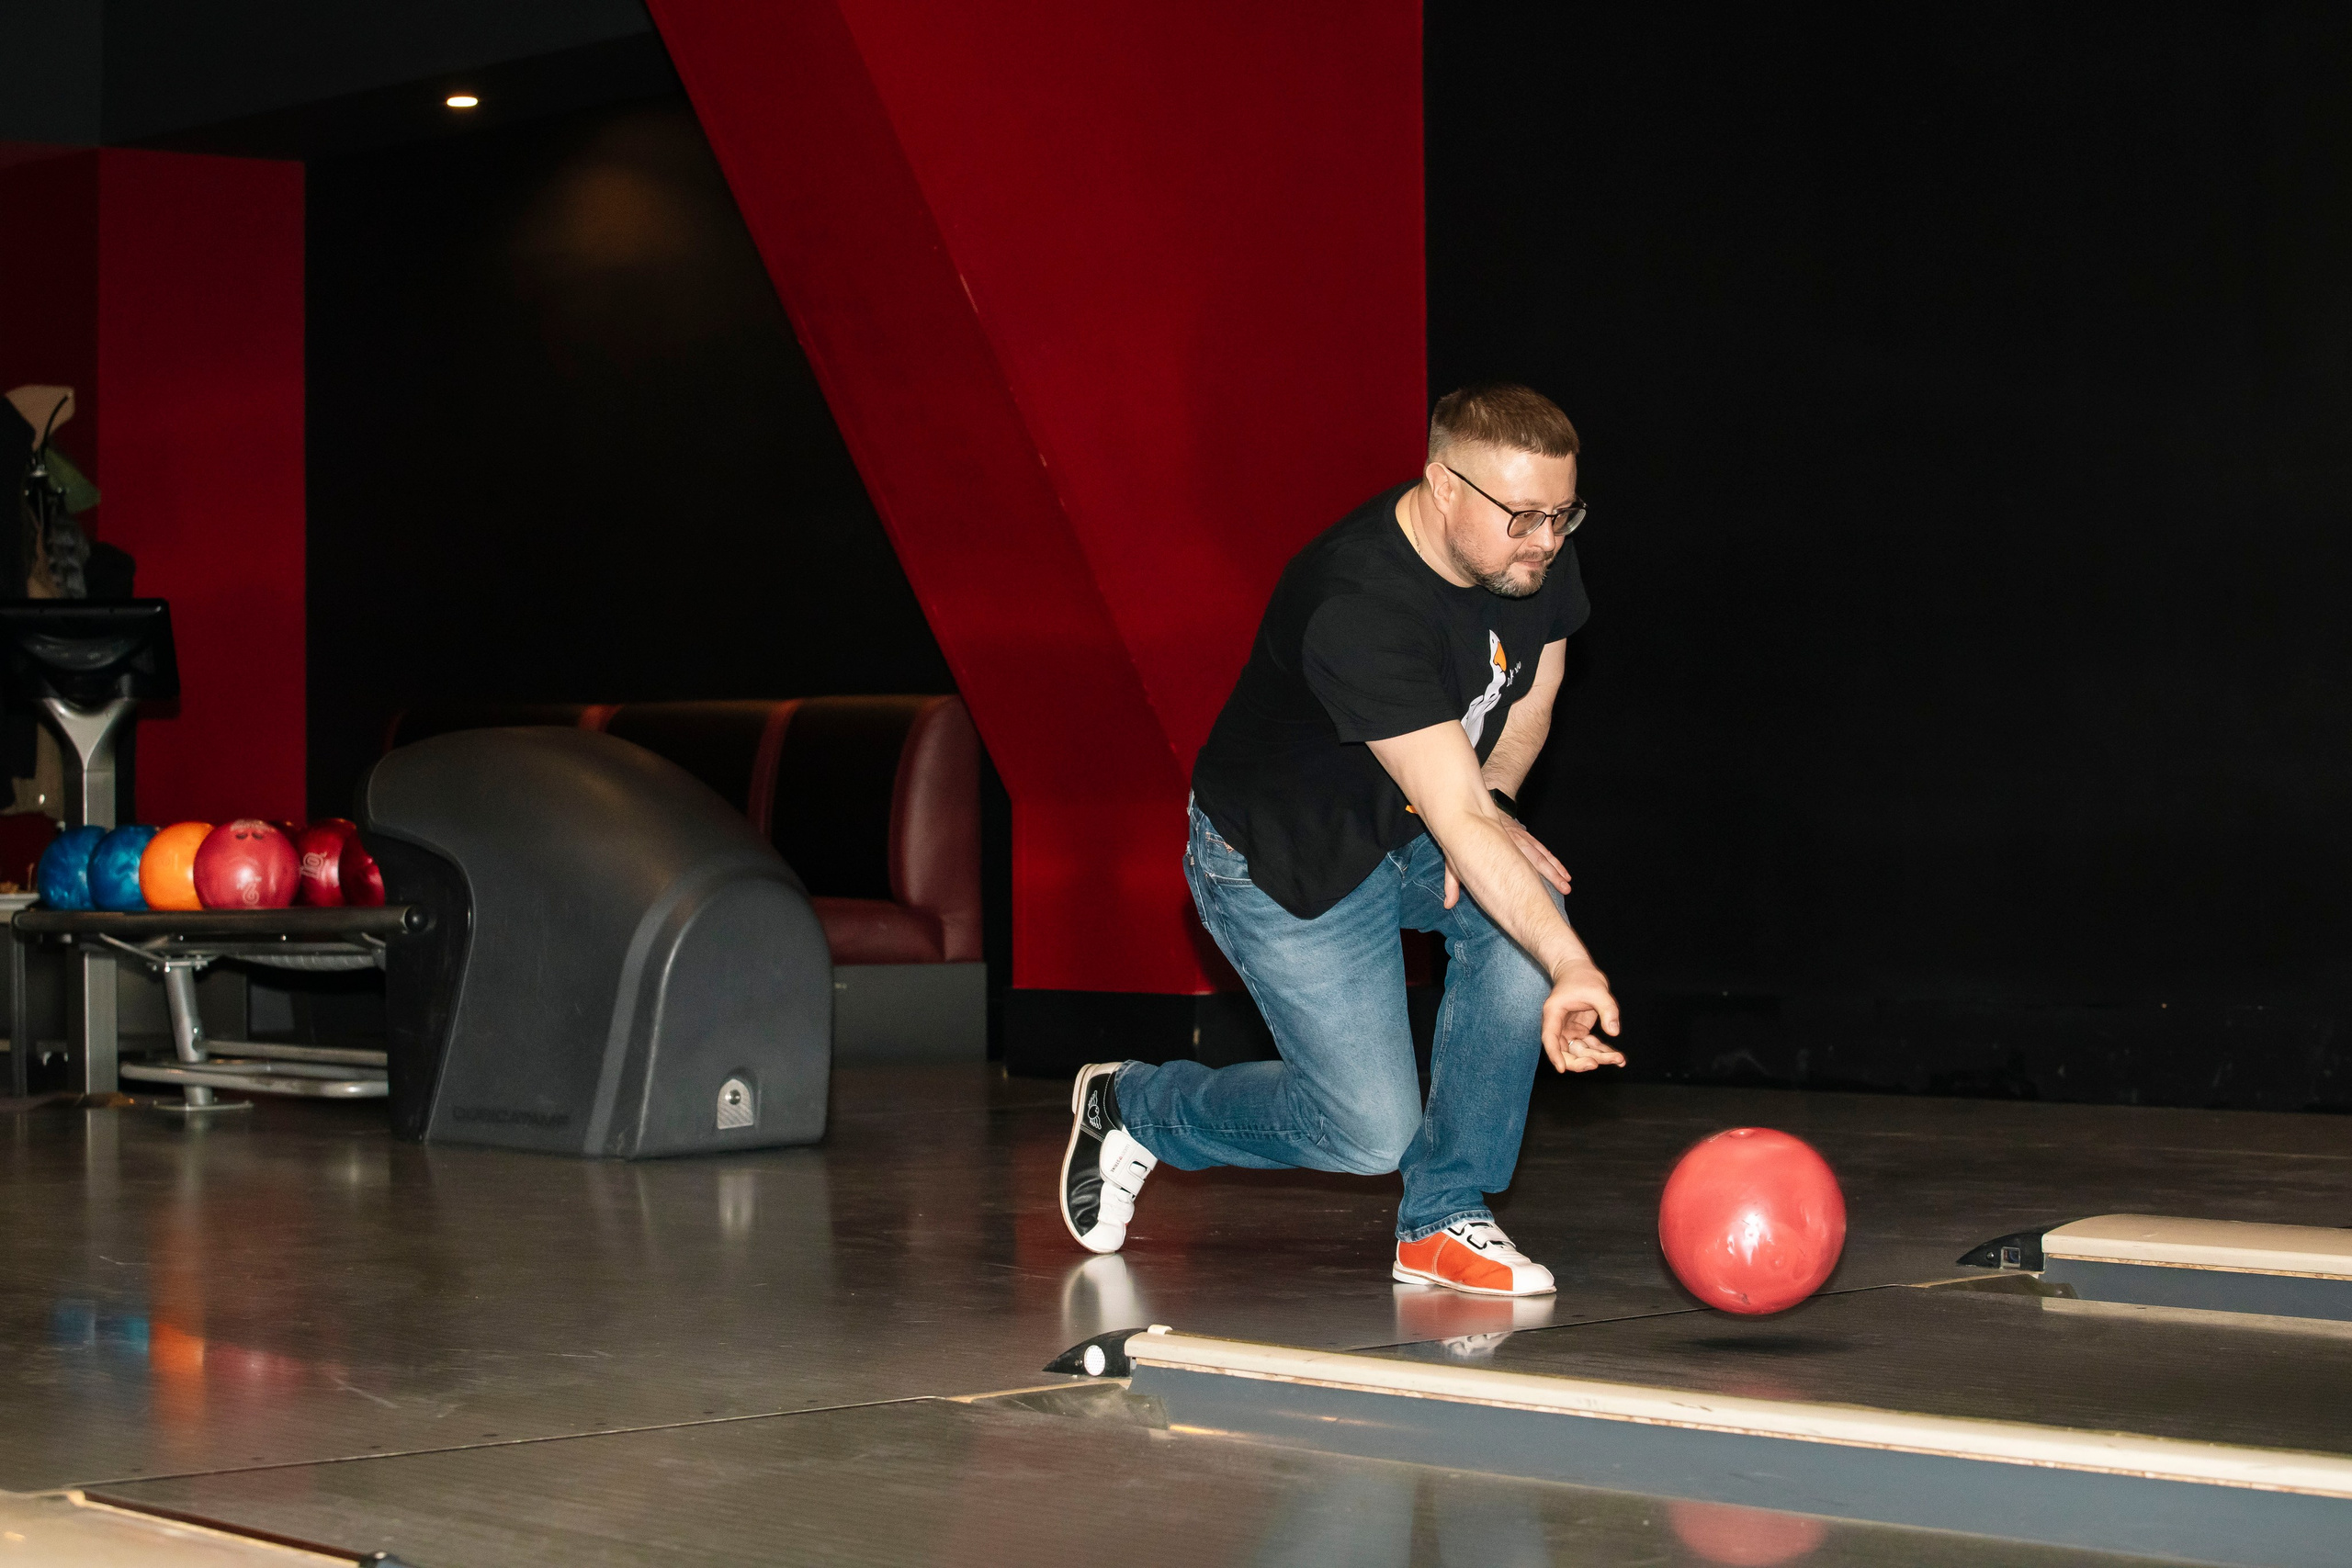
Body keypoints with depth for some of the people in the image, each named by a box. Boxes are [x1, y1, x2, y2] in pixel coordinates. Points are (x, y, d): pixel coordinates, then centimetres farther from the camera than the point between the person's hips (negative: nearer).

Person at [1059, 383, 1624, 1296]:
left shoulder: (1536, 561, -13)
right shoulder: (1357, 609, -38)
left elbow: (1528, 702, 8)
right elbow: (1456, 822, -44)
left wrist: (1490, 805, -12)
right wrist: (1574, 967, -50)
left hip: (1408, 825, 7)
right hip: (1279, 859, -7)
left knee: (1525, 929, -23)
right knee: (1369, 1128, -7)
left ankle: (1442, 1219, -4)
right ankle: (1132, 1107, 21)